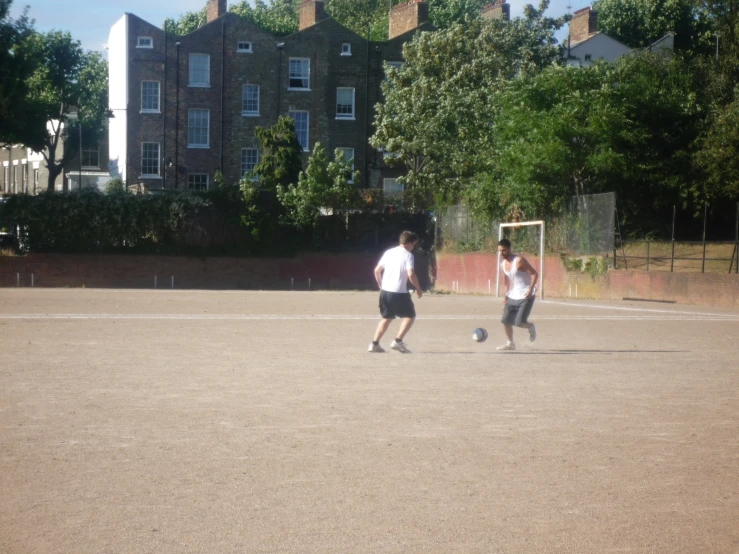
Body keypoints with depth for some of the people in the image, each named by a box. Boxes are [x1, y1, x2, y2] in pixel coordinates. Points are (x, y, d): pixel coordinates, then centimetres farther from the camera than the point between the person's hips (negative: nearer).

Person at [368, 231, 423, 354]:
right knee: (410, 316, 9)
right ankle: (398, 341, -4)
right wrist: (419, 289, -5)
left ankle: (374, 344, 11)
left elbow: (377, 271, 11)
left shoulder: (389, 252, 11)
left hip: (385, 291, 6)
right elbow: (411, 275, -17)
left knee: (387, 318, 18)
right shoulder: (408, 255, -6)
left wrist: (381, 285, 23)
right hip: (399, 292, -6)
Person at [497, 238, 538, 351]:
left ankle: (531, 327, 19)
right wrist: (507, 296, 18)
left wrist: (531, 289, -27)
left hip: (526, 296, -7)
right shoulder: (503, 265, 6)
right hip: (513, 296, 7)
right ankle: (510, 343, 16)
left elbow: (535, 274, -17)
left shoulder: (519, 261, -17)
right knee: (505, 320, 0)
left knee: (519, 322, -15)